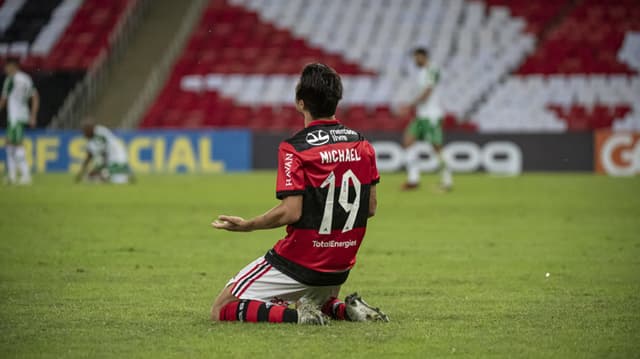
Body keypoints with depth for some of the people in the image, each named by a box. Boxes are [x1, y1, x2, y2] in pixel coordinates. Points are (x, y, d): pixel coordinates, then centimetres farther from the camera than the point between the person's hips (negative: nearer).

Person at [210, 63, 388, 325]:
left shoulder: (294, 148, -16)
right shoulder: (362, 145, 3)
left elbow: (291, 212, -21)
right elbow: (370, 208, 8)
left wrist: (246, 225, -7)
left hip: (300, 262, -6)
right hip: (341, 266, 6)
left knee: (221, 310, 2)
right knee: (309, 302, 36)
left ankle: (297, 316, -15)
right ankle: (346, 309, 5)